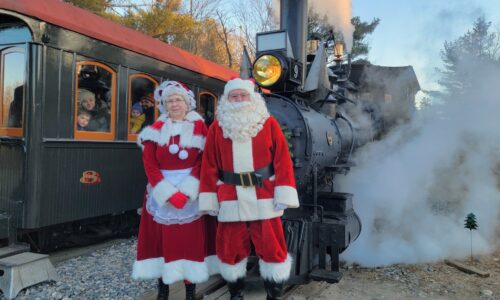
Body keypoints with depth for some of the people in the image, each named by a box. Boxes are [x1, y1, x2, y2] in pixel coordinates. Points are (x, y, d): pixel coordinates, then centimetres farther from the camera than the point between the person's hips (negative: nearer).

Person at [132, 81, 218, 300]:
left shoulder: (199, 128, 2)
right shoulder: (156, 129, 5)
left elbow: (203, 162, -4)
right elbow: (149, 165, -3)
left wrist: (186, 191, -15)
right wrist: (169, 193, -14)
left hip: (192, 192, -1)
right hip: (162, 193, 2)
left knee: (191, 241, 2)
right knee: (162, 239, 5)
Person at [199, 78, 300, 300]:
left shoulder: (269, 123, 3)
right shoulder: (217, 128, 6)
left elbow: (282, 161, -2)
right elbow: (209, 166, 5)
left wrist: (284, 195, -9)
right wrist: (209, 200, 1)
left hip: (264, 197, -1)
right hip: (231, 200, 2)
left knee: (272, 247, 3)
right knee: (231, 248, 10)